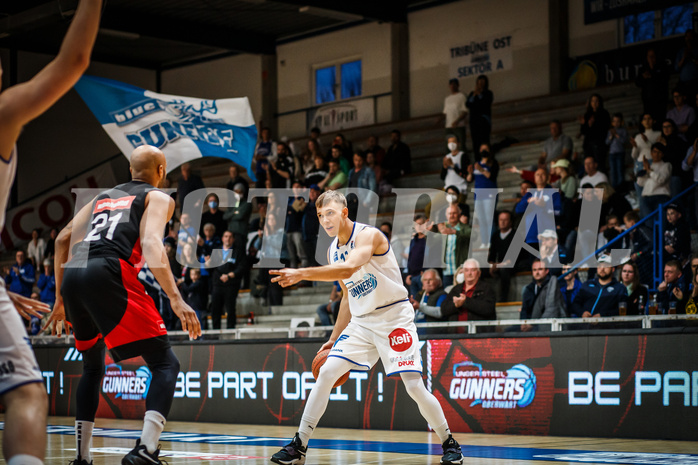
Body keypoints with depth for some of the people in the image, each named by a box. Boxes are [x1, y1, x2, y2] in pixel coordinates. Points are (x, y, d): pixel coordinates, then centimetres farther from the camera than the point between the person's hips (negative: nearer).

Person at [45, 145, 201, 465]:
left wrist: (60, 300, 31)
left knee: (93, 368, 27)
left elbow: (62, 240, 26)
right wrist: (175, 299, -17)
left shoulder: (104, 196, 32)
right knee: (165, 364, -2)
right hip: (107, 274, -6)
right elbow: (151, 243, -6)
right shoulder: (158, 198, 14)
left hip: (72, 277, 7)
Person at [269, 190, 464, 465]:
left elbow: (349, 269, -37)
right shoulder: (333, 251, 8)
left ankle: (448, 443, 9)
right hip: (361, 321, 7)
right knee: (326, 373, -7)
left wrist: (301, 274, -42)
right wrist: (334, 339, 16)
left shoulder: (368, 235, -17)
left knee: (415, 387, -12)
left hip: (394, 316, -7)